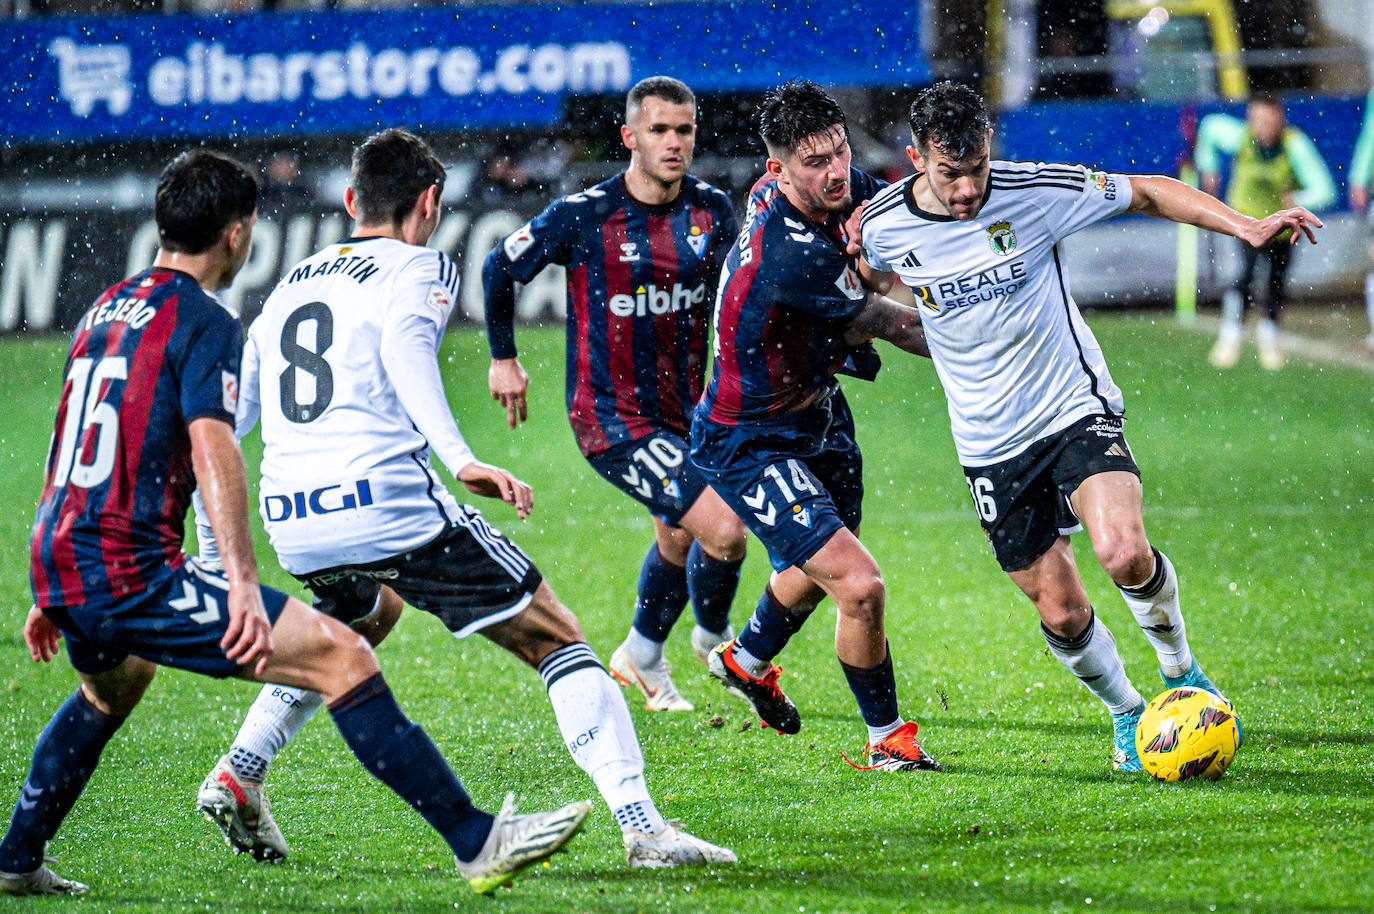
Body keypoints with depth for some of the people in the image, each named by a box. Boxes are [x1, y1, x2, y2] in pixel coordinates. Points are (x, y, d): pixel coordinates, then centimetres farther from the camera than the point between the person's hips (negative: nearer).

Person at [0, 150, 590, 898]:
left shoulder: (105, 310, 19)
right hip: (133, 573, -9)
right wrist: (242, 584, -30)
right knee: (341, 656, -12)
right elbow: (211, 449, -22)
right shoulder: (203, 322, -8)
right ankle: (476, 843, -18)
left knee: (110, 688, 41)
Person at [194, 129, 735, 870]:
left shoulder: (294, 281, 24)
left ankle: (237, 775, 24)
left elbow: (234, 406, 28)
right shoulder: (418, 268, 5)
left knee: (361, 619, 38)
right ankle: (641, 823, -12)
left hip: (290, 519, 7)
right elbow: (404, 344, -17)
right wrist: (461, 459, -29)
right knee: (555, 640, 1)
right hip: (389, 500, -7)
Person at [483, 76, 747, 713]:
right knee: (723, 530, -16)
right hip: (612, 417, -6)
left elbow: (731, 295, 16)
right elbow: (499, 268, 0)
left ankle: (642, 657, 47)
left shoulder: (713, 210, -2)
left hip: (685, 409, 6)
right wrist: (503, 358, 7)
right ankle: (714, 638, 12)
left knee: (678, 540, 22)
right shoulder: (584, 216, -16)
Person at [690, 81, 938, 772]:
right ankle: (886, 736, 3)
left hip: (815, 412, 10)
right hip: (750, 446, -10)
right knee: (859, 585, -20)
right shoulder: (794, 253, -35)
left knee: (819, 564, 33)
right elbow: (891, 325, -22)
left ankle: (747, 660, 62)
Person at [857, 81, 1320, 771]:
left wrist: (1246, 226, -11)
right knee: (1060, 612, 3)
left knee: (1124, 553, -27)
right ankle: (1126, 713, 32)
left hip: (1076, 409, -2)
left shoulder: (1035, 191, -15)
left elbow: (1148, 194, -2)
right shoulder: (882, 228, -9)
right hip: (990, 445, 2)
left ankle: (1179, 665, 4)